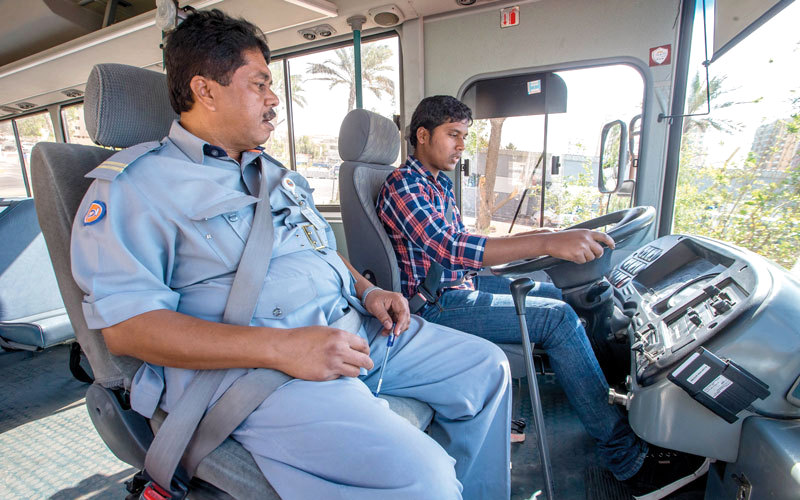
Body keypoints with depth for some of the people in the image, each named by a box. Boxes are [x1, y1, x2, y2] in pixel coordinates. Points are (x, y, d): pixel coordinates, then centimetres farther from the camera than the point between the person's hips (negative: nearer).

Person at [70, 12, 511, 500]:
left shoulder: (276, 174, 22)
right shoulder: (133, 184, -2)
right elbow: (126, 325, -12)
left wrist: (367, 290, 6)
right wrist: (282, 348, -23)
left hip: (352, 329, 8)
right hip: (250, 365, -7)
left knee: (486, 367, 6)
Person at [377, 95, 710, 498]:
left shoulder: (438, 182, 15)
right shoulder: (402, 185, -16)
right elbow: (451, 248, -31)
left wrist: (529, 237, 9)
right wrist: (545, 244, -38)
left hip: (458, 285, 10)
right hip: (436, 305, -10)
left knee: (553, 292, 9)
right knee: (558, 318, -17)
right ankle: (626, 459, -4)